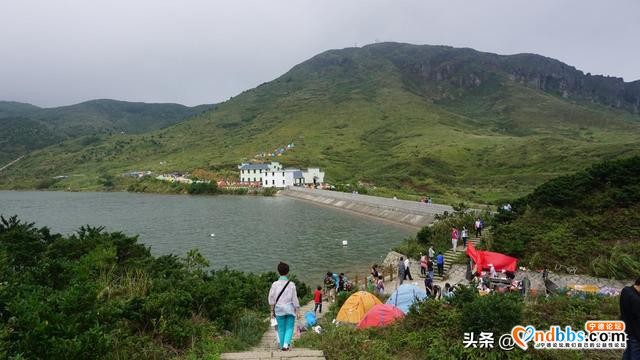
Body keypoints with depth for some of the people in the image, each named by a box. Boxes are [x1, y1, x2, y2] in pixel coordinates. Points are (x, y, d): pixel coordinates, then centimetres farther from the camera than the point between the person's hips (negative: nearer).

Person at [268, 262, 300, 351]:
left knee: (281, 328, 12)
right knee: (289, 327, 8)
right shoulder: (291, 284, -7)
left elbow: (271, 298, -1)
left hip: (279, 309, 1)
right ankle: (286, 344, -10)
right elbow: (295, 298, -3)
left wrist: (272, 310, 10)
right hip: (290, 309, -1)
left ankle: (282, 346, 18)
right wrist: (297, 311, 4)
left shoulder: (275, 284, -5)